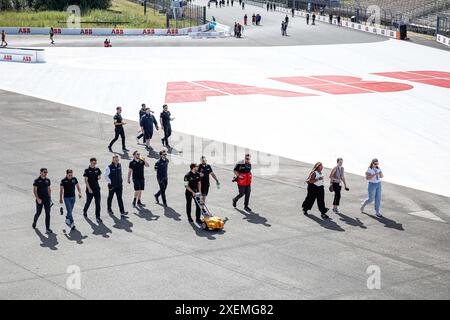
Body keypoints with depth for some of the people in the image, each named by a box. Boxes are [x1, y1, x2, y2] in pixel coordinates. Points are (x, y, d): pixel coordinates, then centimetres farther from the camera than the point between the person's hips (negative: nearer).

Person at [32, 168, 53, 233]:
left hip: (47, 199, 4)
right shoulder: (36, 180, -7)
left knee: (48, 213, -4)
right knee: (38, 213, 9)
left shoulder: (47, 180, 7)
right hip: (39, 199, -4)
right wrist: (37, 198, -20)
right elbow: (34, 190, -10)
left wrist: (50, 198, 13)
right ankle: (34, 222, 41)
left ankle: (47, 229, -4)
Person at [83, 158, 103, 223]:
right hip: (90, 189, -3)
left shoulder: (97, 169, 4)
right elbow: (86, 180, -11)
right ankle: (85, 211, 42)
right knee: (88, 202, 12)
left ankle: (98, 217, 1)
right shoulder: (87, 170, -9)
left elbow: (99, 176, 17)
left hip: (97, 189, 3)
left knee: (98, 203, -3)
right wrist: (89, 188, -18)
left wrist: (99, 177, -8)